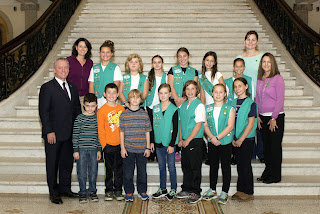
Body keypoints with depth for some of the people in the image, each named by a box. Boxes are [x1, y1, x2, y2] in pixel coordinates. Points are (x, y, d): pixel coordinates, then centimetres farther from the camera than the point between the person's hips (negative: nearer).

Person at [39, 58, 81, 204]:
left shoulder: (73, 87, 12)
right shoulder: (47, 88, -6)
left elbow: (77, 109, 15)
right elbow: (43, 112, -10)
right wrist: (49, 131, -15)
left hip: (69, 134, 5)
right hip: (53, 134, -5)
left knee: (67, 162, 12)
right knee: (52, 163, 6)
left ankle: (65, 188, 27)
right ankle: (54, 192, 17)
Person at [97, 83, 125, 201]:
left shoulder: (121, 109, 5)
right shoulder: (102, 110, -3)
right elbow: (100, 129, -2)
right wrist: (104, 144, -6)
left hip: (120, 144, 2)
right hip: (108, 145, -2)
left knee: (119, 168, 9)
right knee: (109, 169, 7)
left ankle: (118, 190, 19)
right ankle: (109, 191, 18)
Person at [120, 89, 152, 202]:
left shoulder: (144, 114, 3)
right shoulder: (124, 115, 0)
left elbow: (147, 132, 6)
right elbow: (121, 132, 3)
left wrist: (148, 147, 3)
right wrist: (122, 148, -2)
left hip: (142, 149, 1)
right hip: (128, 149, -1)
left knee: (142, 171, 9)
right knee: (128, 172, 5)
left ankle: (142, 191, 25)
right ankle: (129, 192, 19)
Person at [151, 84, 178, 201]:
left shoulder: (174, 109, -7)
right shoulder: (155, 109, 5)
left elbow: (175, 129, -8)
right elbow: (152, 126, 11)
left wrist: (172, 144, -12)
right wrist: (151, 141, 7)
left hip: (169, 143, -4)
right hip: (158, 143, 4)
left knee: (171, 167, 4)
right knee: (161, 167, 13)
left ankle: (173, 190, 16)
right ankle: (163, 189, 24)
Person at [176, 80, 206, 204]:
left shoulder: (199, 105, -10)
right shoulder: (183, 105, 11)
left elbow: (198, 125, -14)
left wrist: (187, 140, -13)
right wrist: (180, 139, 4)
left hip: (195, 141, -6)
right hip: (185, 141, 6)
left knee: (195, 167, 0)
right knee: (185, 166, 13)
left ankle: (195, 193, 10)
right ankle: (186, 190, 24)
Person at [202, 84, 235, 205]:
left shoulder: (229, 109, -4)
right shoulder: (208, 108, 5)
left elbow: (230, 126, -12)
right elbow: (205, 125, 1)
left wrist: (218, 138, -18)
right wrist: (212, 138, -14)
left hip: (225, 142, -3)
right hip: (212, 142, 3)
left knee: (225, 167, 4)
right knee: (213, 166, 14)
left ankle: (225, 192, 14)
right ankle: (212, 190, 26)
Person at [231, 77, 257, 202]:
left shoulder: (251, 103, -8)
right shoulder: (233, 103, 10)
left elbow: (250, 124, -12)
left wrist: (241, 139, -15)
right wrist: (233, 138, 2)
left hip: (247, 139, -5)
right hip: (236, 140, 5)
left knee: (246, 166, -2)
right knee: (239, 165, 11)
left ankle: (248, 192, 9)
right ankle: (240, 190, 19)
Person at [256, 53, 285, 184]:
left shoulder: (278, 78, -8)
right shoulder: (260, 79, 10)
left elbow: (280, 100, -11)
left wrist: (274, 118, -14)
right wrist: (257, 116, 6)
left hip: (276, 117, -6)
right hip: (262, 117, 6)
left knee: (275, 146, 0)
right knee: (266, 145, 12)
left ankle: (275, 175, 8)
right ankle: (267, 172, 22)